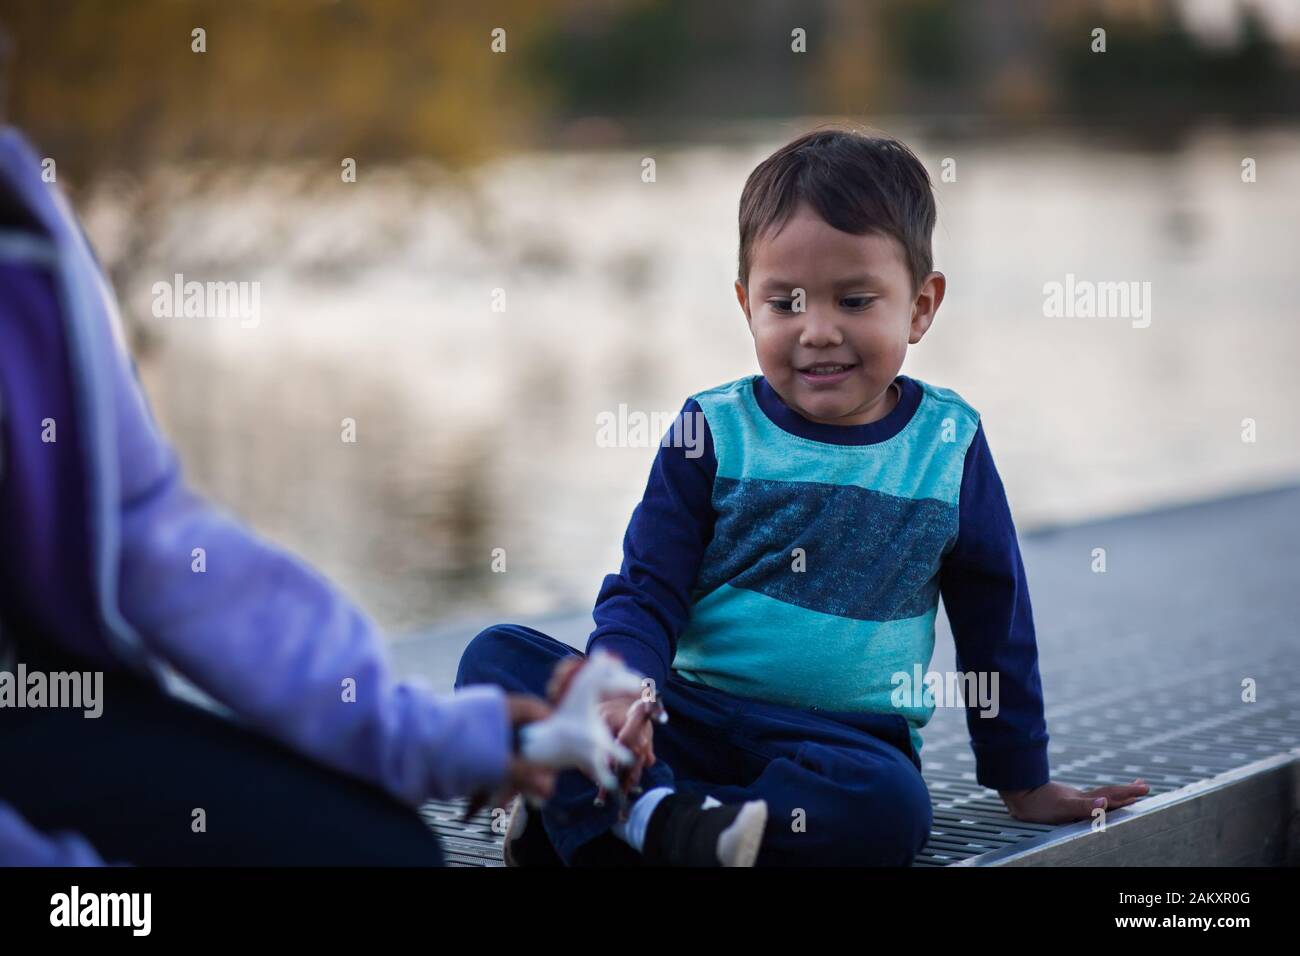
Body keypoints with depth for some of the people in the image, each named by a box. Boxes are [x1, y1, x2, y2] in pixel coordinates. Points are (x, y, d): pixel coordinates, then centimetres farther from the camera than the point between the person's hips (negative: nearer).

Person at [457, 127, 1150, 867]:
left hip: (848, 743, 0)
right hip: (688, 717, 1)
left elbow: (995, 622, 14)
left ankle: (584, 817, -31)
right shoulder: (715, 431, 1)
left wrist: (1024, 782, 19)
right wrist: (621, 694, -22)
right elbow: (646, 591, -1)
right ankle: (656, 815, -39)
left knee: (889, 805, -36)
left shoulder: (951, 445, 5)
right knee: (499, 655, -20)